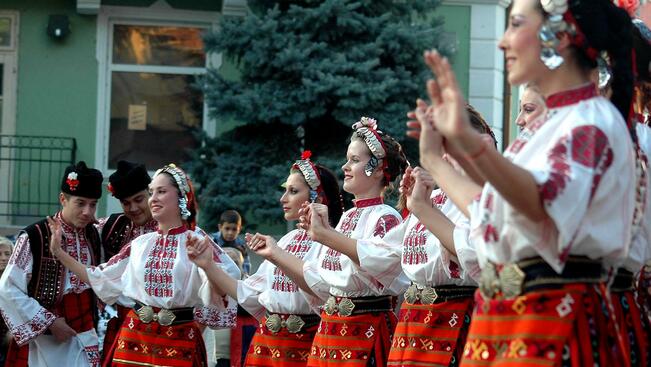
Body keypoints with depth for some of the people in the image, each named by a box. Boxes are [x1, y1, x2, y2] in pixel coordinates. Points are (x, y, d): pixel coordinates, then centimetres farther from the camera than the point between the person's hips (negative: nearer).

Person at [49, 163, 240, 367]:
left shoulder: (197, 242, -6)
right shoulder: (140, 244, 7)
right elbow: (100, 279, 12)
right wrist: (59, 252, 9)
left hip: (179, 343, -4)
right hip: (135, 338, 4)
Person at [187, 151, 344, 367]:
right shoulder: (288, 240, 12)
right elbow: (248, 294, 11)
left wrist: (278, 255, -26)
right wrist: (207, 265, 4)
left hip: (304, 347, -6)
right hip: (267, 344, 6)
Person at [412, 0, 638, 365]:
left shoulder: (593, 122, -11)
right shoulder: (547, 126, 16)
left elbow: (547, 206, -32)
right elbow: (489, 214, 24)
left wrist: (469, 140, -45)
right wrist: (433, 161, 30)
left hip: (553, 320, -9)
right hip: (500, 317, 9)